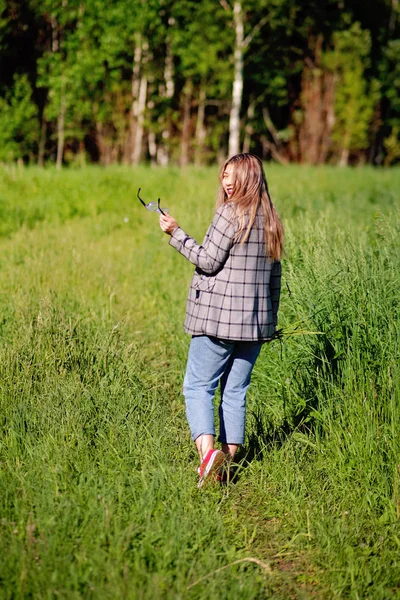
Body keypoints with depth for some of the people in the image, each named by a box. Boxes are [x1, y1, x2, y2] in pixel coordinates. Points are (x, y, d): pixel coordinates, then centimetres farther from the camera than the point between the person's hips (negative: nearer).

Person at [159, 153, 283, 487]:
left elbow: (209, 261, -13)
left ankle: (207, 450, -19)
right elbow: (275, 275, 17)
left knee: (198, 386, -1)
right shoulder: (270, 221, 12)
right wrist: (270, 321, 23)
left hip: (220, 319, -7)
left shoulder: (230, 213, -11)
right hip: (256, 322, 7)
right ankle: (229, 458, 9)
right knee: (236, 391, 11)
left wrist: (176, 233, -5)